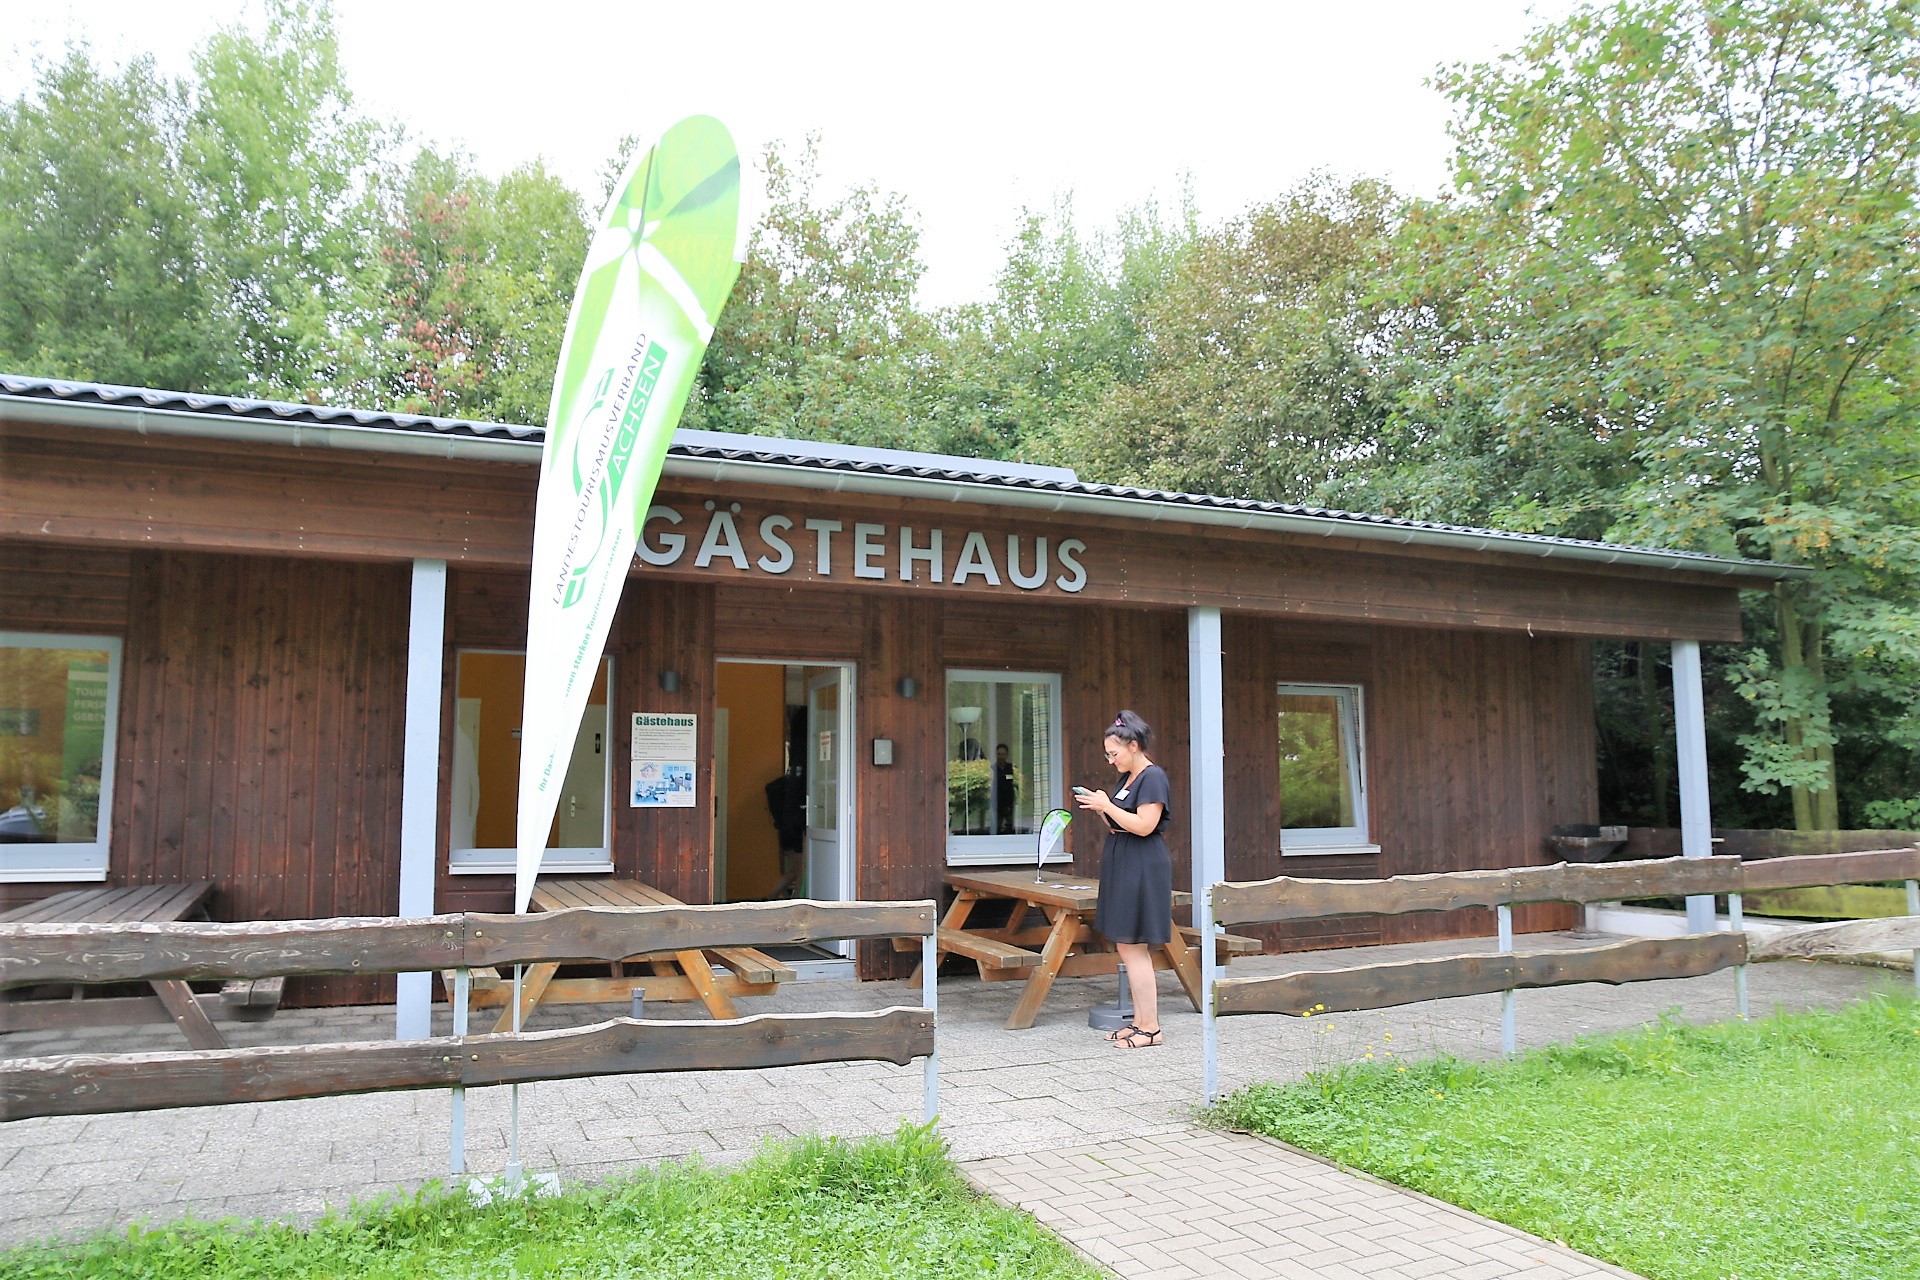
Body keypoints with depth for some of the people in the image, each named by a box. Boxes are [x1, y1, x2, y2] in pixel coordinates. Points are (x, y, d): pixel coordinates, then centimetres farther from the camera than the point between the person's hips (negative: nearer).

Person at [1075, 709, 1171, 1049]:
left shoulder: (1153, 777, -13)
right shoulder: (1127, 779, 16)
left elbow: (1144, 826, -22)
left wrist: (1107, 805, -16)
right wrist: (1099, 809, 4)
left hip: (1142, 869, -10)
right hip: (1123, 867, 10)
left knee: (1134, 949, -7)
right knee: (1126, 948, 12)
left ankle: (1150, 1029, -1)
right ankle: (1140, 1021, 19)